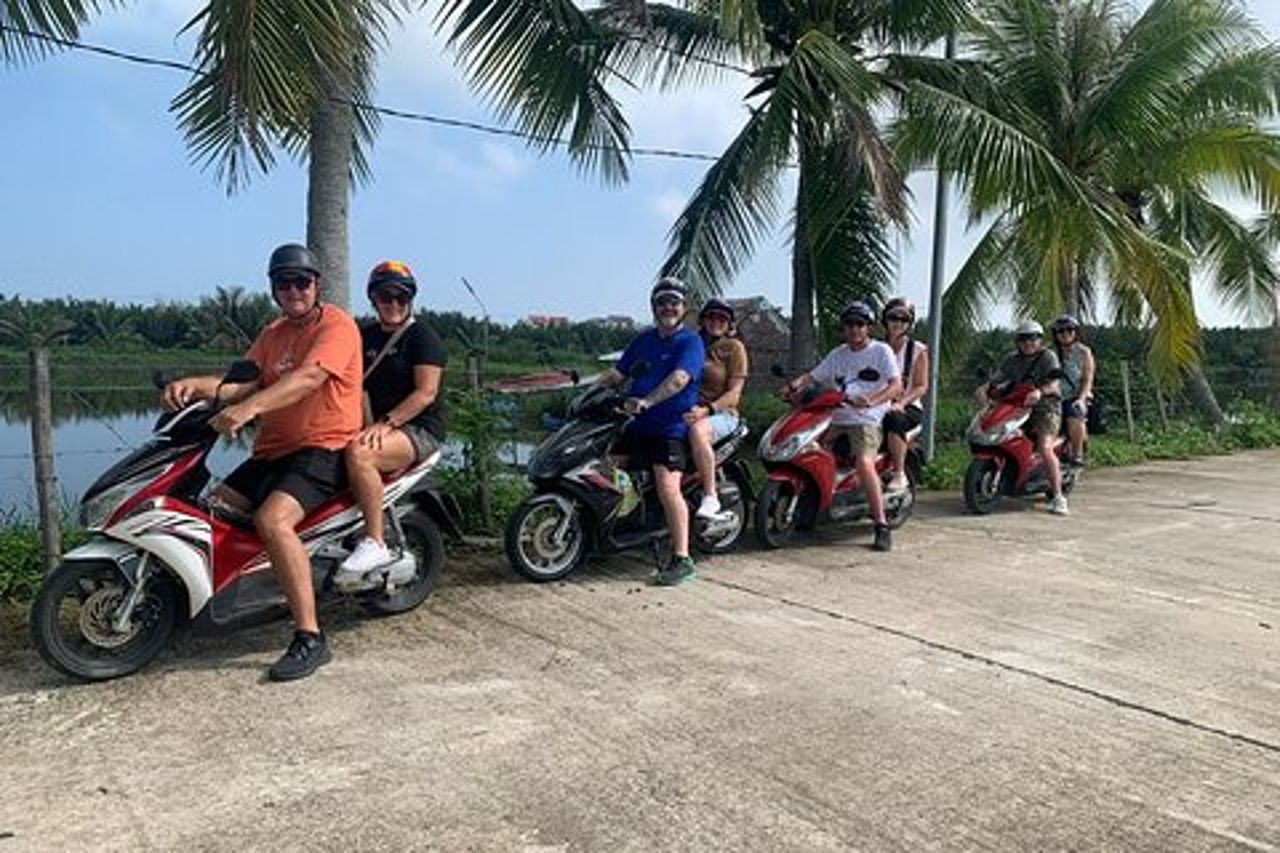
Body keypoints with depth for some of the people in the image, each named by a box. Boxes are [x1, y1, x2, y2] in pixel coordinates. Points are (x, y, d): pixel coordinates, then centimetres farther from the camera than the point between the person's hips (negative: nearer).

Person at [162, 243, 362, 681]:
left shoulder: (336, 324, -7)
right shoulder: (273, 333, 20)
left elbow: (308, 378, -25)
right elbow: (245, 383, 6)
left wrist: (249, 408, -38)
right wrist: (198, 385, -15)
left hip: (322, 447, -9)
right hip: (272, 449, 9)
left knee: (272, 520, -30)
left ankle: (310, 637, -26)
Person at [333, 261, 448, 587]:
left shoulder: (423, 336, -3)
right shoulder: (365, 337, 18)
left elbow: (426, 392, -13)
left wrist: (386, 423, -23)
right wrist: (368, 426, -5)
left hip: (420, 429, -7)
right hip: (379, 424, 7)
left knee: (358, 453, -33)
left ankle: (375, 543, -28)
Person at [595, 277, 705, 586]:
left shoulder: (690, 342, -4)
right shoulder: (643, 340, 19)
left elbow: (679, 379, -21)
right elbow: (617, 373, 20)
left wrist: (646, 401, -34)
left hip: (670, 427, -8)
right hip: (637, 425, 8)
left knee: (668, 488, -20)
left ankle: (682, 559, -15)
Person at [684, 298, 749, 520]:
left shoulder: (734, 347, 2)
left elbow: (734, 394, -6)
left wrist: (706, 410, -23)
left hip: (722, 413, -5)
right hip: (688, 409, 5)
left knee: (697, 430, -39)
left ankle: (710, 497, -31)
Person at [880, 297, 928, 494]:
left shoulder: (918, 350, 5)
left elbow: (921, 386, -3)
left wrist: (901, 403, -20)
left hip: (909, 406, -3)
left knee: (893, 419, -38)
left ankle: (900, 475, -29)